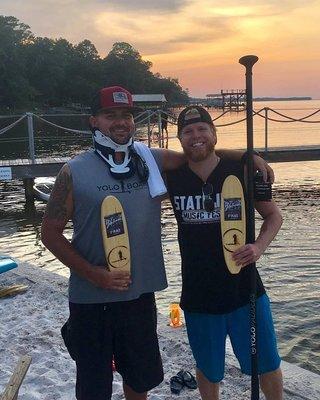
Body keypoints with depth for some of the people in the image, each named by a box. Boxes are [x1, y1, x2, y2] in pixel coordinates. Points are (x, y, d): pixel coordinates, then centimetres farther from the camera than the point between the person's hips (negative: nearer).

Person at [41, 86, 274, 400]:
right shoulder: (74, 172, -9)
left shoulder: (152, 160, 0)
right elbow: (50, 232, -6)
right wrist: (94, 274, -15)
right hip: (92, 299, -3)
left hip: (140, 293, 3)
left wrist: (250, 156, 3)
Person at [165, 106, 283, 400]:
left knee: (267, 365, 16)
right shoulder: (171, 177, -5)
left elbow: (273, 215, 2)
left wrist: (259, 247, -14)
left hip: (245, 289, 0)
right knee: (208, 370, 19)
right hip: (198, 295, 1)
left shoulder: (241, 171, -7)